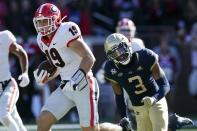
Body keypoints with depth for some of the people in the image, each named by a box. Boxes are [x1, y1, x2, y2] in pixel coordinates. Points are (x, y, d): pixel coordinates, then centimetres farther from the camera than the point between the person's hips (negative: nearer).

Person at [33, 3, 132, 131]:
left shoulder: (66, 32, -17)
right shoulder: (42, 40, 8)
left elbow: (89, 58, -22)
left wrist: (76, 79, -33)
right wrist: (46, 77, 2)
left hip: (83, 87, -7)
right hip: (65, 88, 8)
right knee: (43, 121, -7)